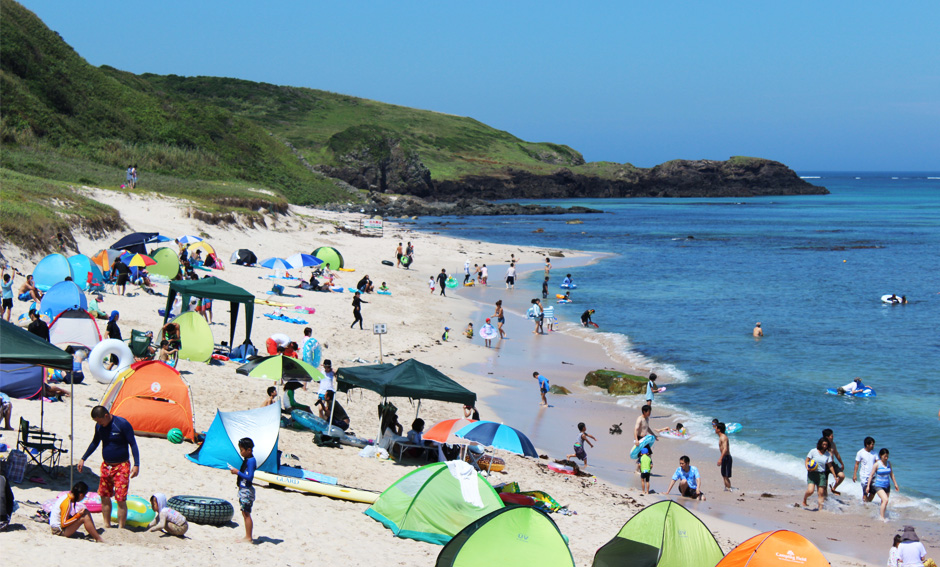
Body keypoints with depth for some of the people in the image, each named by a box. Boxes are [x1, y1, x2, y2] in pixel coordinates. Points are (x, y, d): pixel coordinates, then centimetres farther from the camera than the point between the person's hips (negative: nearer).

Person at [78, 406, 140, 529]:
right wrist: (83, 459, 21)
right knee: (104, 497, 10)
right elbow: (95, 443, 20)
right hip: (106, 466, 6)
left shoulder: (122, 424, -15)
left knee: (121, 499, -9)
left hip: (121, 466, -6)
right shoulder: (99, 426, 3)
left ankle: (120, 529, -4)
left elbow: (133, 444, -13)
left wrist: (136, 465, -19)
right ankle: (107, 526, 22)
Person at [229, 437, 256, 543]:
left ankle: (248, 538, -2)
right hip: (243, 489, 10)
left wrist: (238, 472, -19)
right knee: (245, 514, 12)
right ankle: (247, 537, 17)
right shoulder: (246, 460, 12)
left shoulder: (251, 461, -18)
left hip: (247, 490, -10)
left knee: (246, 514, -6)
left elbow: (250, 477, -24)